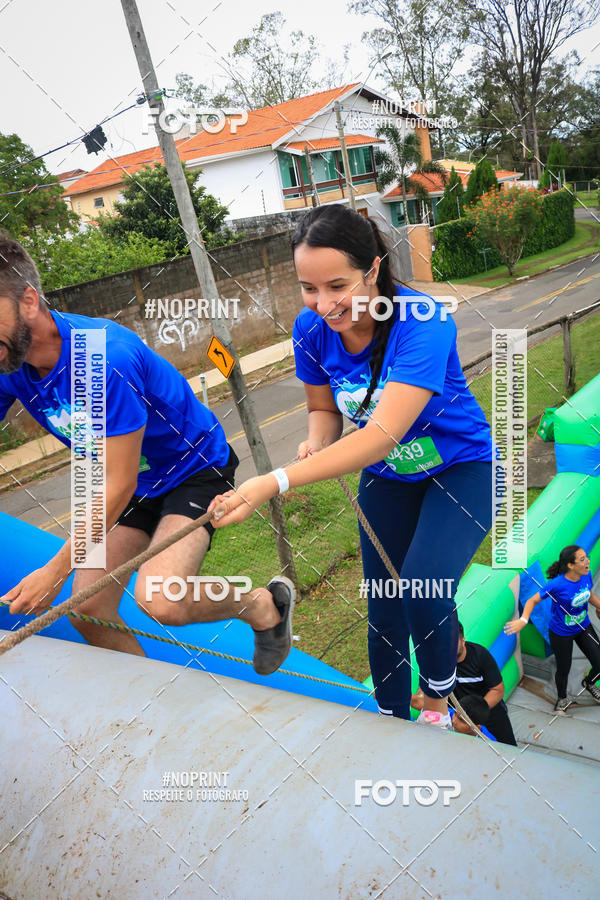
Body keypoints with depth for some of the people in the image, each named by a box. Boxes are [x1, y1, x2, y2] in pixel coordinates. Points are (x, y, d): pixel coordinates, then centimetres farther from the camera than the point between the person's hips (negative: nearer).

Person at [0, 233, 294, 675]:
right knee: (87, 612, 1)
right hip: (133, 484, 8)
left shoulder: (104, 359, -32)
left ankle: (264, 606, 2)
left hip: (195, 469, -7)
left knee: (159, 599, -29)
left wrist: (56, 570, -20)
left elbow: (118, 487, -27)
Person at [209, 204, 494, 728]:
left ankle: (439, 695, 10)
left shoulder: (423, 322, -31)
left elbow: (382, 435, -40)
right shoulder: (312, 329, -15)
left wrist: (276, 482, -47)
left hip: (460, 471, -4)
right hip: (386, 479, 5)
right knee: (385, 611, 7)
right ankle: (393, 720, 34)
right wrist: (316, 444, -22)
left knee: (424, 588, -25)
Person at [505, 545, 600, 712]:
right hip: (561, 634, -5)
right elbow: (533, 600, -24)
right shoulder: (557, 585, -32)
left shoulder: (586, 576, -14)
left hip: (584, 627, 5)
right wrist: (523, 620, -38)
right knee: (564, 670, 13)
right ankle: (562, 699, 45)